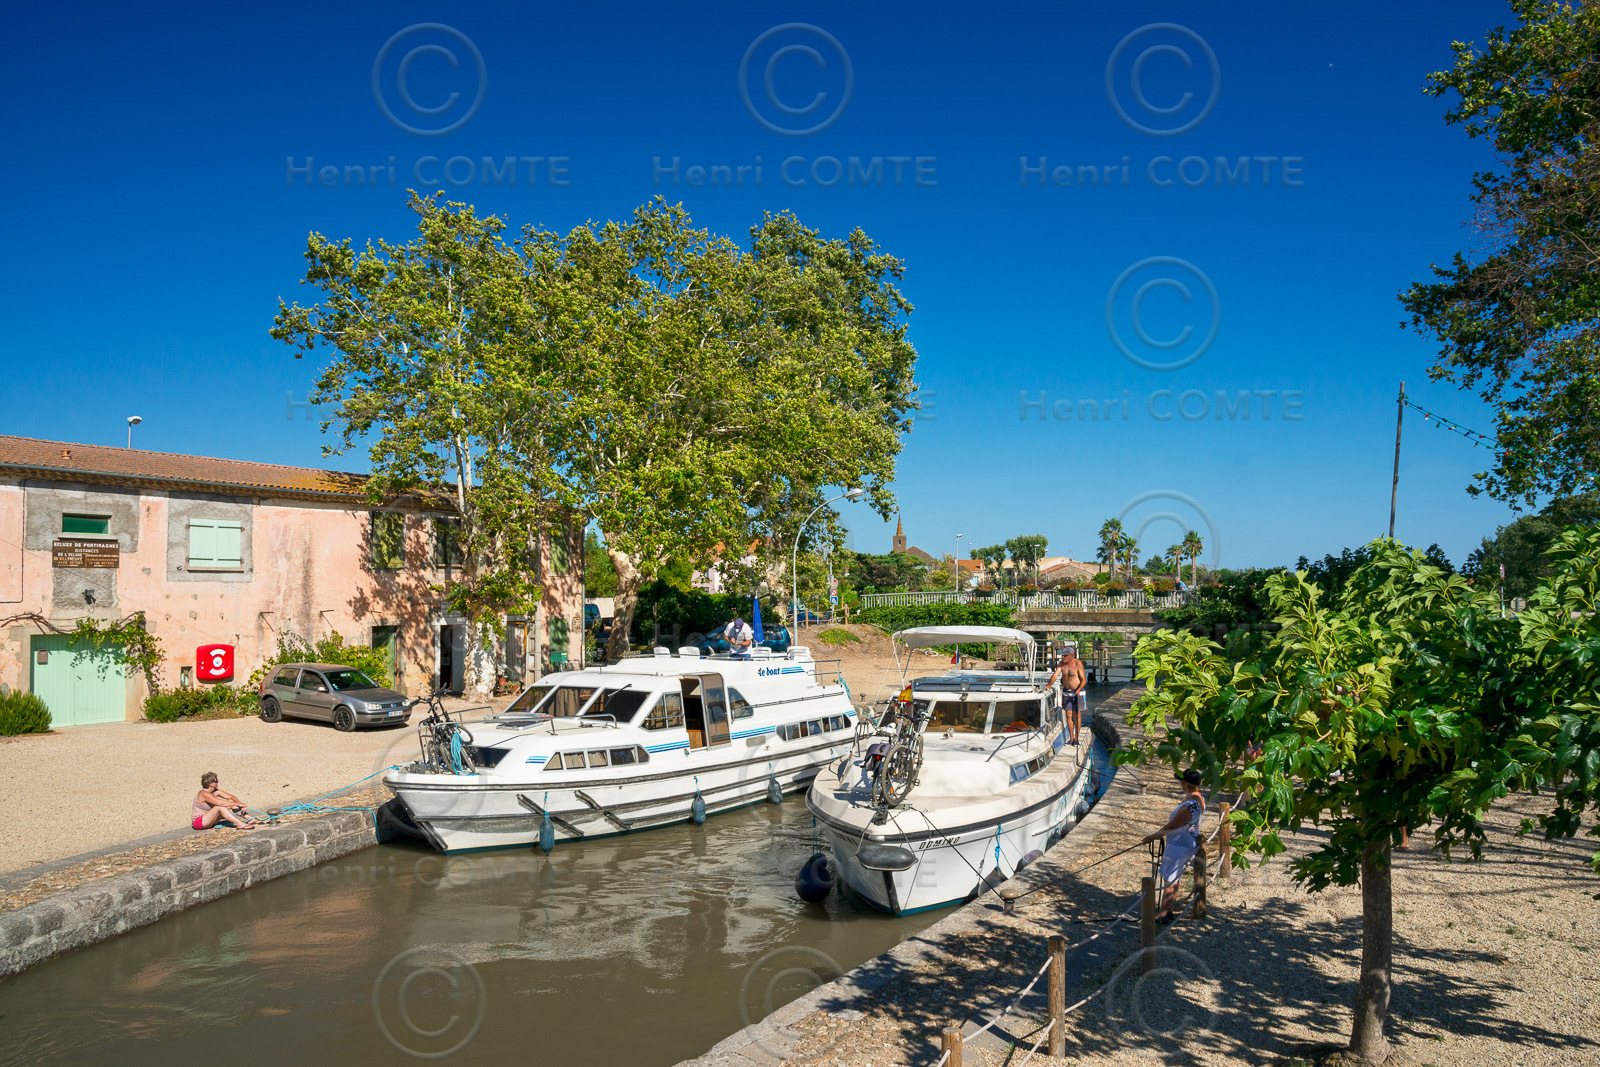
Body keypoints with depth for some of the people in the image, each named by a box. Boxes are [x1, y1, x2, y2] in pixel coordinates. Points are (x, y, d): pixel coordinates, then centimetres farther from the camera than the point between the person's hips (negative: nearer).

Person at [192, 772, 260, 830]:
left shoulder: (215, 791, 2)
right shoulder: (204, 794, -24)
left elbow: (231, 797, 1)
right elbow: (220, 802, -35)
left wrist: (240, 804, -17)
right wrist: (237, 804, -30)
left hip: (209, 820, 8)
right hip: (199, 822, -8)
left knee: (230, 802, -4)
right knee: (220, 806, -31)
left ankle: (251, 819, -11)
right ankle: (240, 824, -39)